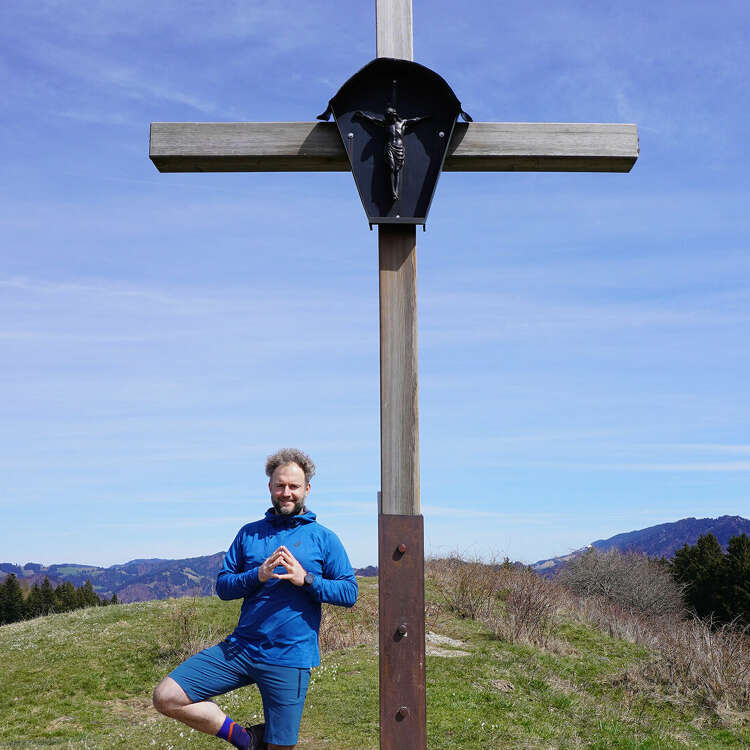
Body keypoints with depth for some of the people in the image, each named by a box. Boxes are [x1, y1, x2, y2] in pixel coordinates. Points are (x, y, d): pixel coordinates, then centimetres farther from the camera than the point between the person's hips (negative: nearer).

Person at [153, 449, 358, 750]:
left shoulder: (323, 538, 2)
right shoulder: (249, 533, 11)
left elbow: (350, 592, -2)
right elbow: (222, 586, 7)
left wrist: (306, 579, -16)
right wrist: (257, 576, -11)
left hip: (289, 658, -3)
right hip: (240, 647, 3)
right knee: (166, 697, -8)